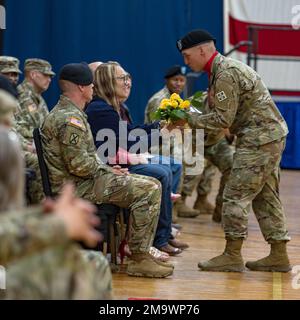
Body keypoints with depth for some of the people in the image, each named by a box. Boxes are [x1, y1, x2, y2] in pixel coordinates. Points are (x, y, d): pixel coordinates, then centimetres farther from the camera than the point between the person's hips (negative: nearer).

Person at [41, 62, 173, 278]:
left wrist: (106, 167, 10)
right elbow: (79, 165, -24)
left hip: (82, 181, 11)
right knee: (149, 190, -19)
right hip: (76, 187, -11)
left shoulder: (64, 112, 18)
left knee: (151, 185, 14)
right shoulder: (70, 119, -18)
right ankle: (139, 259, -15)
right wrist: (106, 170, -8)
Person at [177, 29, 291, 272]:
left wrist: (189, 119, -12)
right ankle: (279, 255, 16)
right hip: (271, 136, 10)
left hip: (260, 139, -10)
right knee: (266, 196, 13)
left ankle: (232, 256, -2)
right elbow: (223, 116, 15)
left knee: (235, 196, -6)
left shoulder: (226, 74, -17)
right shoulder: (226, 68, 16)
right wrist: (187, 120, 4)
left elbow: (223, 119, -19)